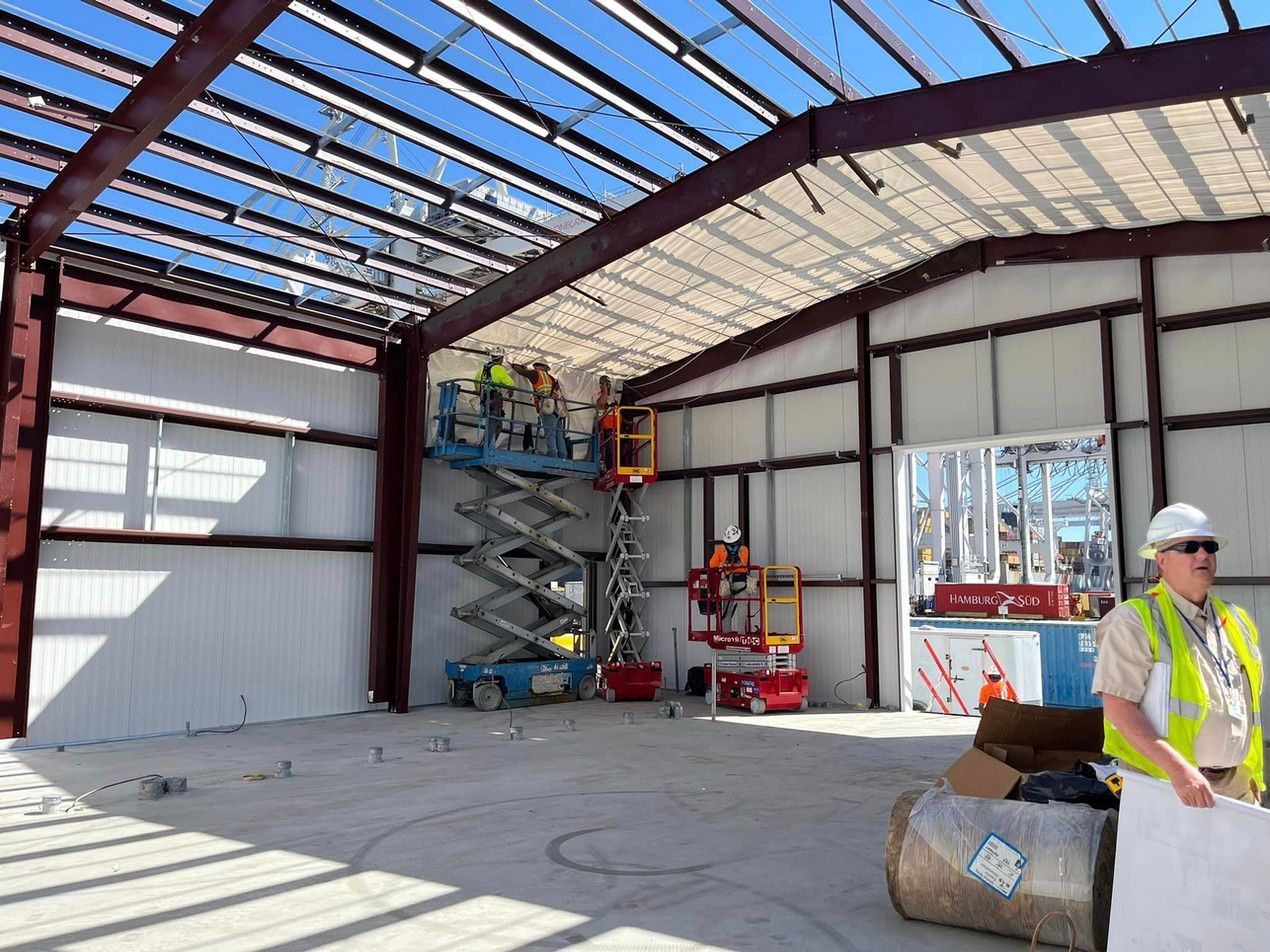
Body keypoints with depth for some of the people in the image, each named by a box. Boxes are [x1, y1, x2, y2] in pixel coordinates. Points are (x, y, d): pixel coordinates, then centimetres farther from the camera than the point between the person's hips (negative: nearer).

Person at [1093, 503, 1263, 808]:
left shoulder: (1236, 621, 11)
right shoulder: (1136, 621, -12)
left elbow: (1247, 706, 20)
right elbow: (1117, 707, -19)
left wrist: (1253, 777, 16)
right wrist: (1179, 769, -26)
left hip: (1238, 786, 6)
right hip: (1167, 784, -6)